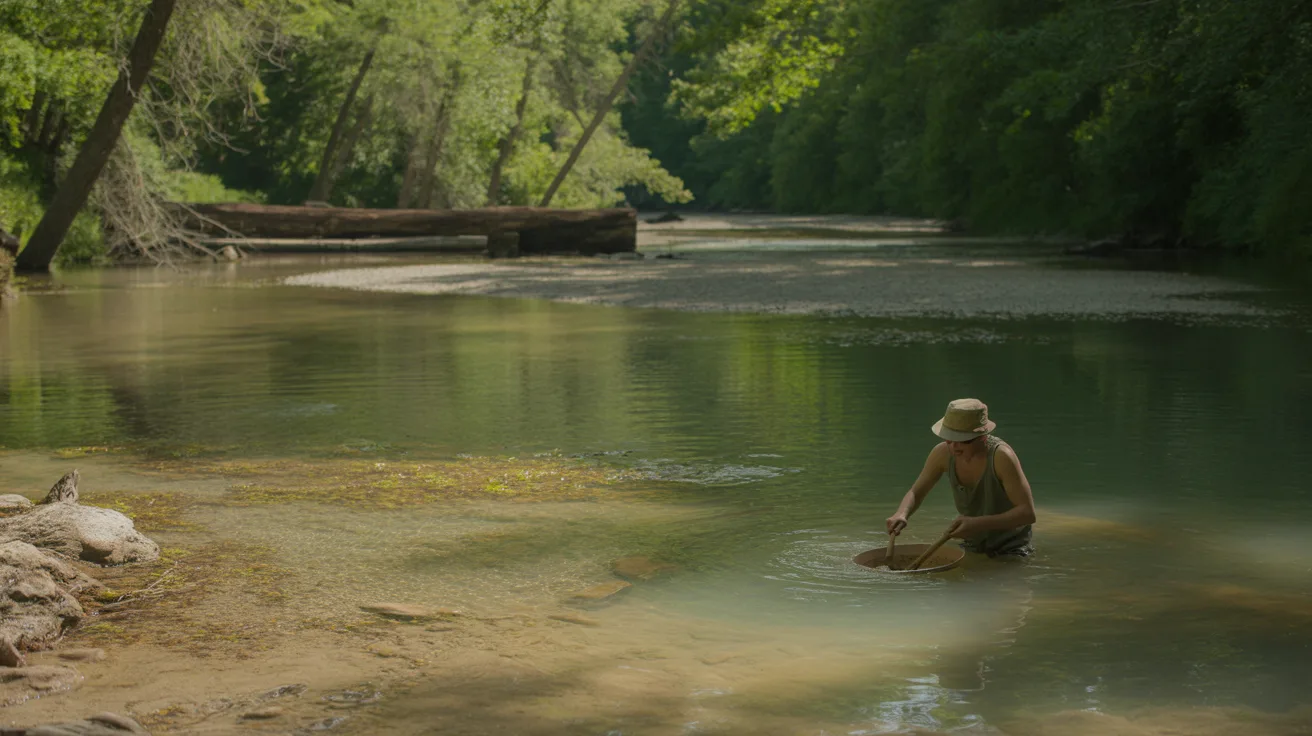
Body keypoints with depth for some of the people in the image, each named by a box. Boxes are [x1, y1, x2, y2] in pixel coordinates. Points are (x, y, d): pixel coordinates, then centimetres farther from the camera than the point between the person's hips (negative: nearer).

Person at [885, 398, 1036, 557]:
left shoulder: (1001, 456, -27)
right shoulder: (943, 453, -13)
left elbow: (1027, 513, -28)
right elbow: (915, 493, 0)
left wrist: (978, 524, -38)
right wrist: (901, 515, -23)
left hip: (1012, 547, -5)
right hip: (973, 546, 5)